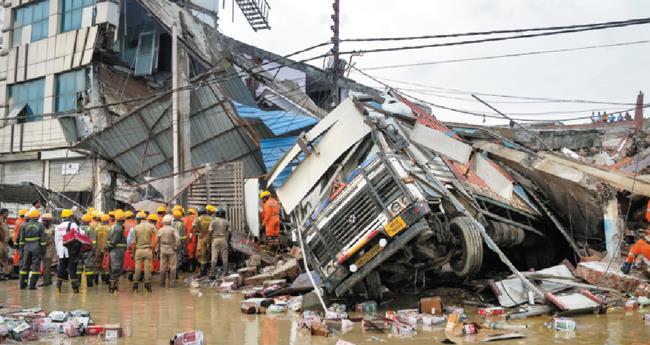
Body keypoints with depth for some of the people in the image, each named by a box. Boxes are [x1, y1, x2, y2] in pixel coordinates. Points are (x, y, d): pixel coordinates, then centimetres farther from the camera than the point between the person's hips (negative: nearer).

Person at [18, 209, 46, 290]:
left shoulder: (24, 226, 3)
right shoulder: (40, 226, -3)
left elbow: (21, 240, 3)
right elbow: (42, 240, -4)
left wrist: (21, 250, 8)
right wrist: (43, 251, 2)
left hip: (26, 249, 3)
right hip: (36, 249, -3)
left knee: (24, 266, 13)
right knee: (35, 267, 1)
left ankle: (22, 284, 19)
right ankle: (32, 285, -3)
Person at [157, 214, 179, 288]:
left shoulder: (160, 230, 4)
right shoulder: (173, 229, -8)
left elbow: (157, 241, 5)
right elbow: (178, 238, -20)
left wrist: (157, 250, 12)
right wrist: (176, 247, -9)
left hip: (162, 250, 4)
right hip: (171, 250, -4)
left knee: (162, 267, 11)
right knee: (172, 267, 4)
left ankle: (162, 283, 15)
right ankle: (172, 283, 4)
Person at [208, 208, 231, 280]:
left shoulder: (213, 222, 2)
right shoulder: (226, 222, 4)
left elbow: (210, 232, -2)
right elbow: (229, 233, 2)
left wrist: (210, 241, 5)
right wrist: (228, 240, 15)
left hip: (215, 240, 0)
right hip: (224, 239, 0)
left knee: (214, 258, 0)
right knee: (224, 257, 4)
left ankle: (212, 274, -2)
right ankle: (224, 273, 3)